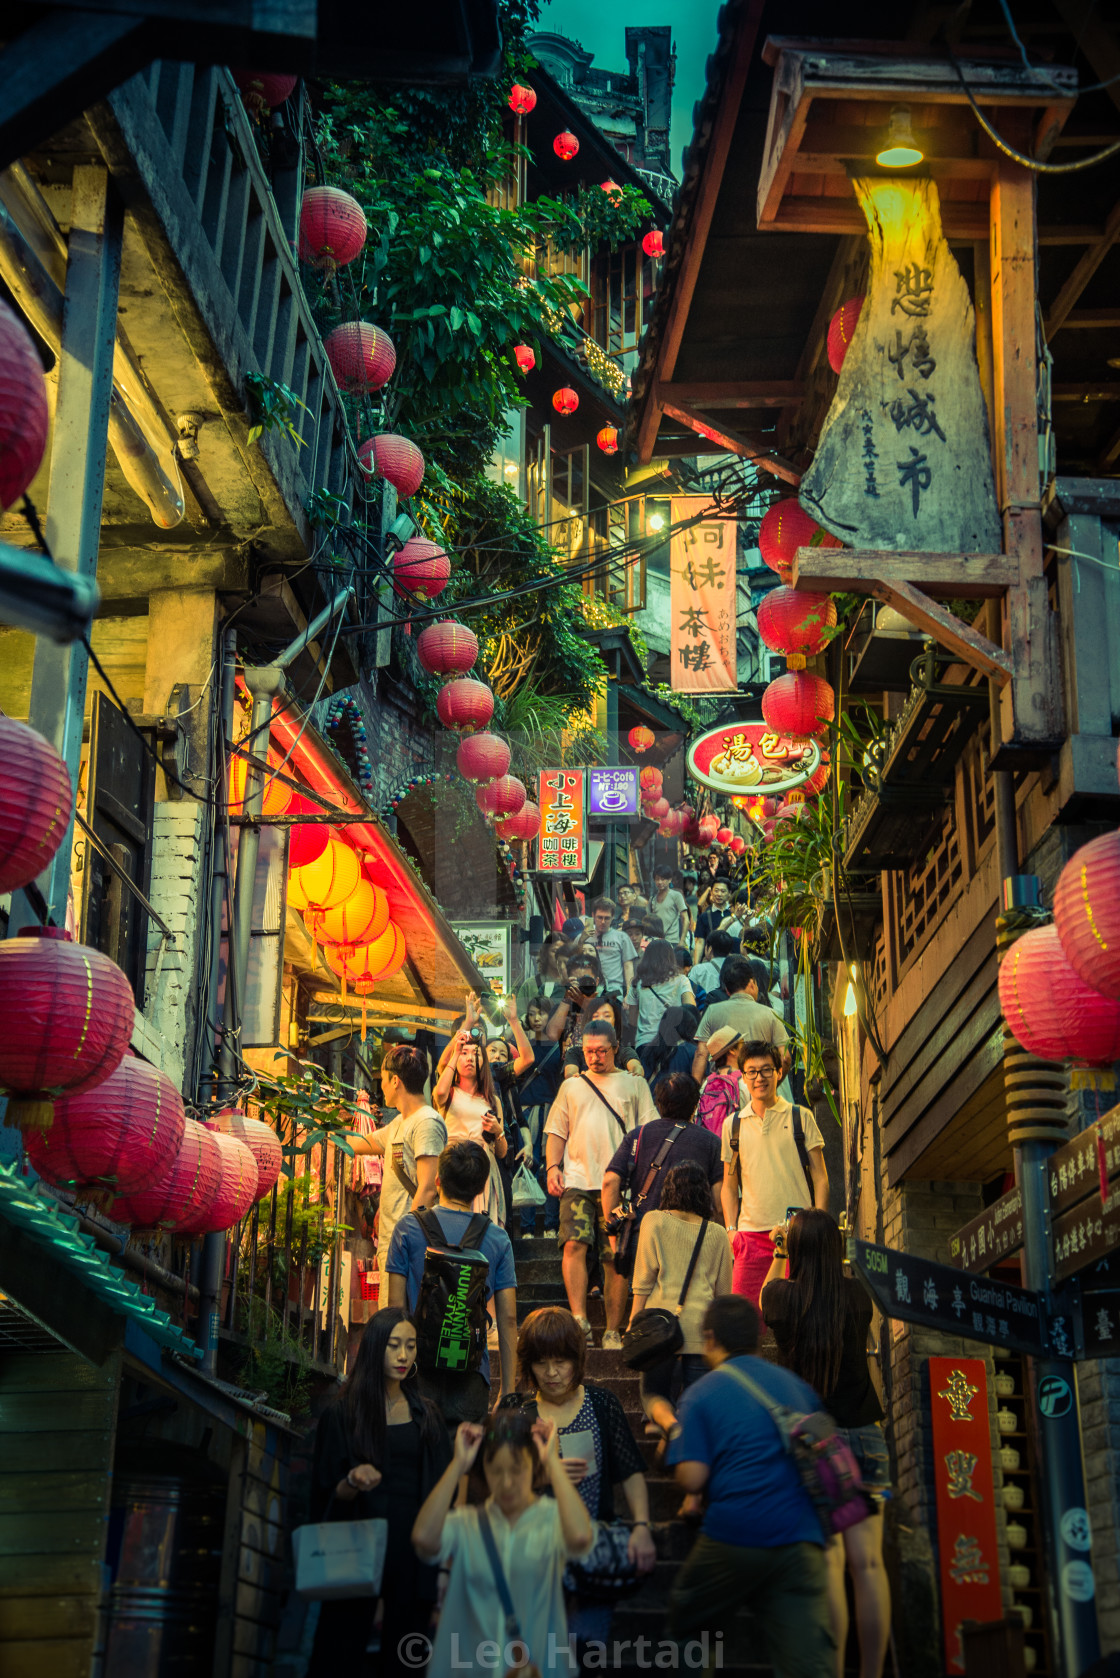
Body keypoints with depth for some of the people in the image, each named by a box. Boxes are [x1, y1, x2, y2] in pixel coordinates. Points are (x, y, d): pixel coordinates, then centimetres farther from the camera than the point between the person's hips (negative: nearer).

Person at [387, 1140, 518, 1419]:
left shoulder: (410, 1227, 0)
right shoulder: (498, 1239, 3)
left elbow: (396, 1306, -1)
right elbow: (508, 1319, 3)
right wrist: (508, 1391, 9)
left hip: (420, 1366, -1)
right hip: (472, 1375, 1)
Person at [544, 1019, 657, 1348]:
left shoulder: (634, 1085, 14)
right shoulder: (571, 1086, 19)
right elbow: (556, 1132, 19)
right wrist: (552, 1167, 2)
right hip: (577, 1181, 1)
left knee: (616, 1258, -1)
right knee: (574, 1244, -18)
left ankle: (613, 1331, 5)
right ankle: (579, 1321, -21)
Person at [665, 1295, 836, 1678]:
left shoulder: (702, 1393, 2)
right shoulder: (798, 1386, 15)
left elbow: (692, 1480, -6)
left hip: (733, 1537, -3)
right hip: (801, 1540, 3)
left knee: (684, 1631, 22)